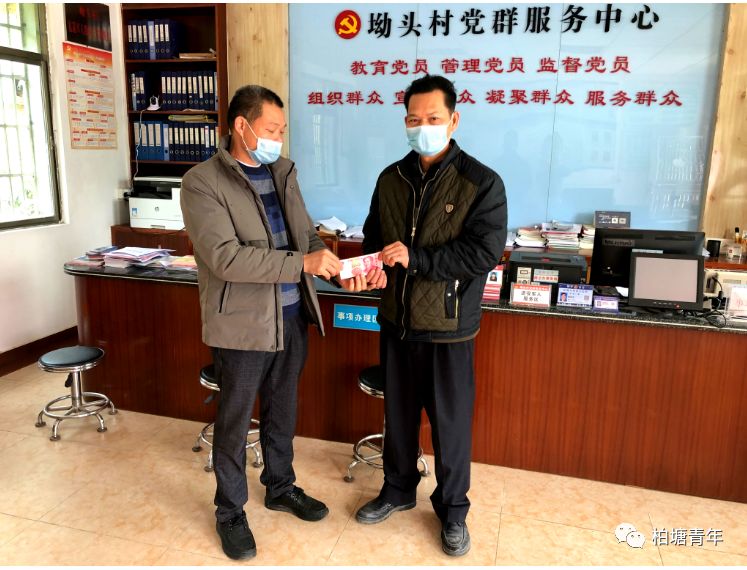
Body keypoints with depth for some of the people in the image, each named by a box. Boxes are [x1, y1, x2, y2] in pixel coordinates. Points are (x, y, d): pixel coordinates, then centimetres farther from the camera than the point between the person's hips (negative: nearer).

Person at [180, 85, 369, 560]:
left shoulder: (283, 171, 7)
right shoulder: (202, 183, -13)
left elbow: (307, 233, 10)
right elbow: (225, 256, -24)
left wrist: (337, 268, -9)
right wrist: (301, 263, -28)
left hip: (292, 316, 6)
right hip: (243, 324, -6)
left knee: (282, 410, 21)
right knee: (235, 420, 11)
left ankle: (281, 488, 43)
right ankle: (230, 512, 32)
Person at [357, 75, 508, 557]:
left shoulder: (482, 183, -10)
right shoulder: (391, 178, 5)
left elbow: (484, 253, -18)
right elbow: (374, 234, 14)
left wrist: (415, 258, -24)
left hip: (449, 326, -4)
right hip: (397, 320, 5)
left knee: (451, 422, 10)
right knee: (398, 413, 19)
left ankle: (453, 509, 32)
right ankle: (399, 490, 41)